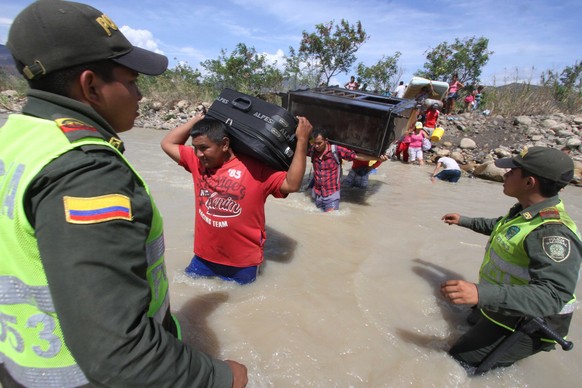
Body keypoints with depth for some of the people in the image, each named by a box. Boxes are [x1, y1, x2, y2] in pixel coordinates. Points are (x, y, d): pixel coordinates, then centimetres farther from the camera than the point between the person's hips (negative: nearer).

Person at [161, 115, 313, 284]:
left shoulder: (256, 169, -14)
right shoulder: (197, 162, 1)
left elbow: (291, 184, -19)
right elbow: (167, 143, 10)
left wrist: (302, 140, -21)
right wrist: (198, 119, 3)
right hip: (203, 257, 5)